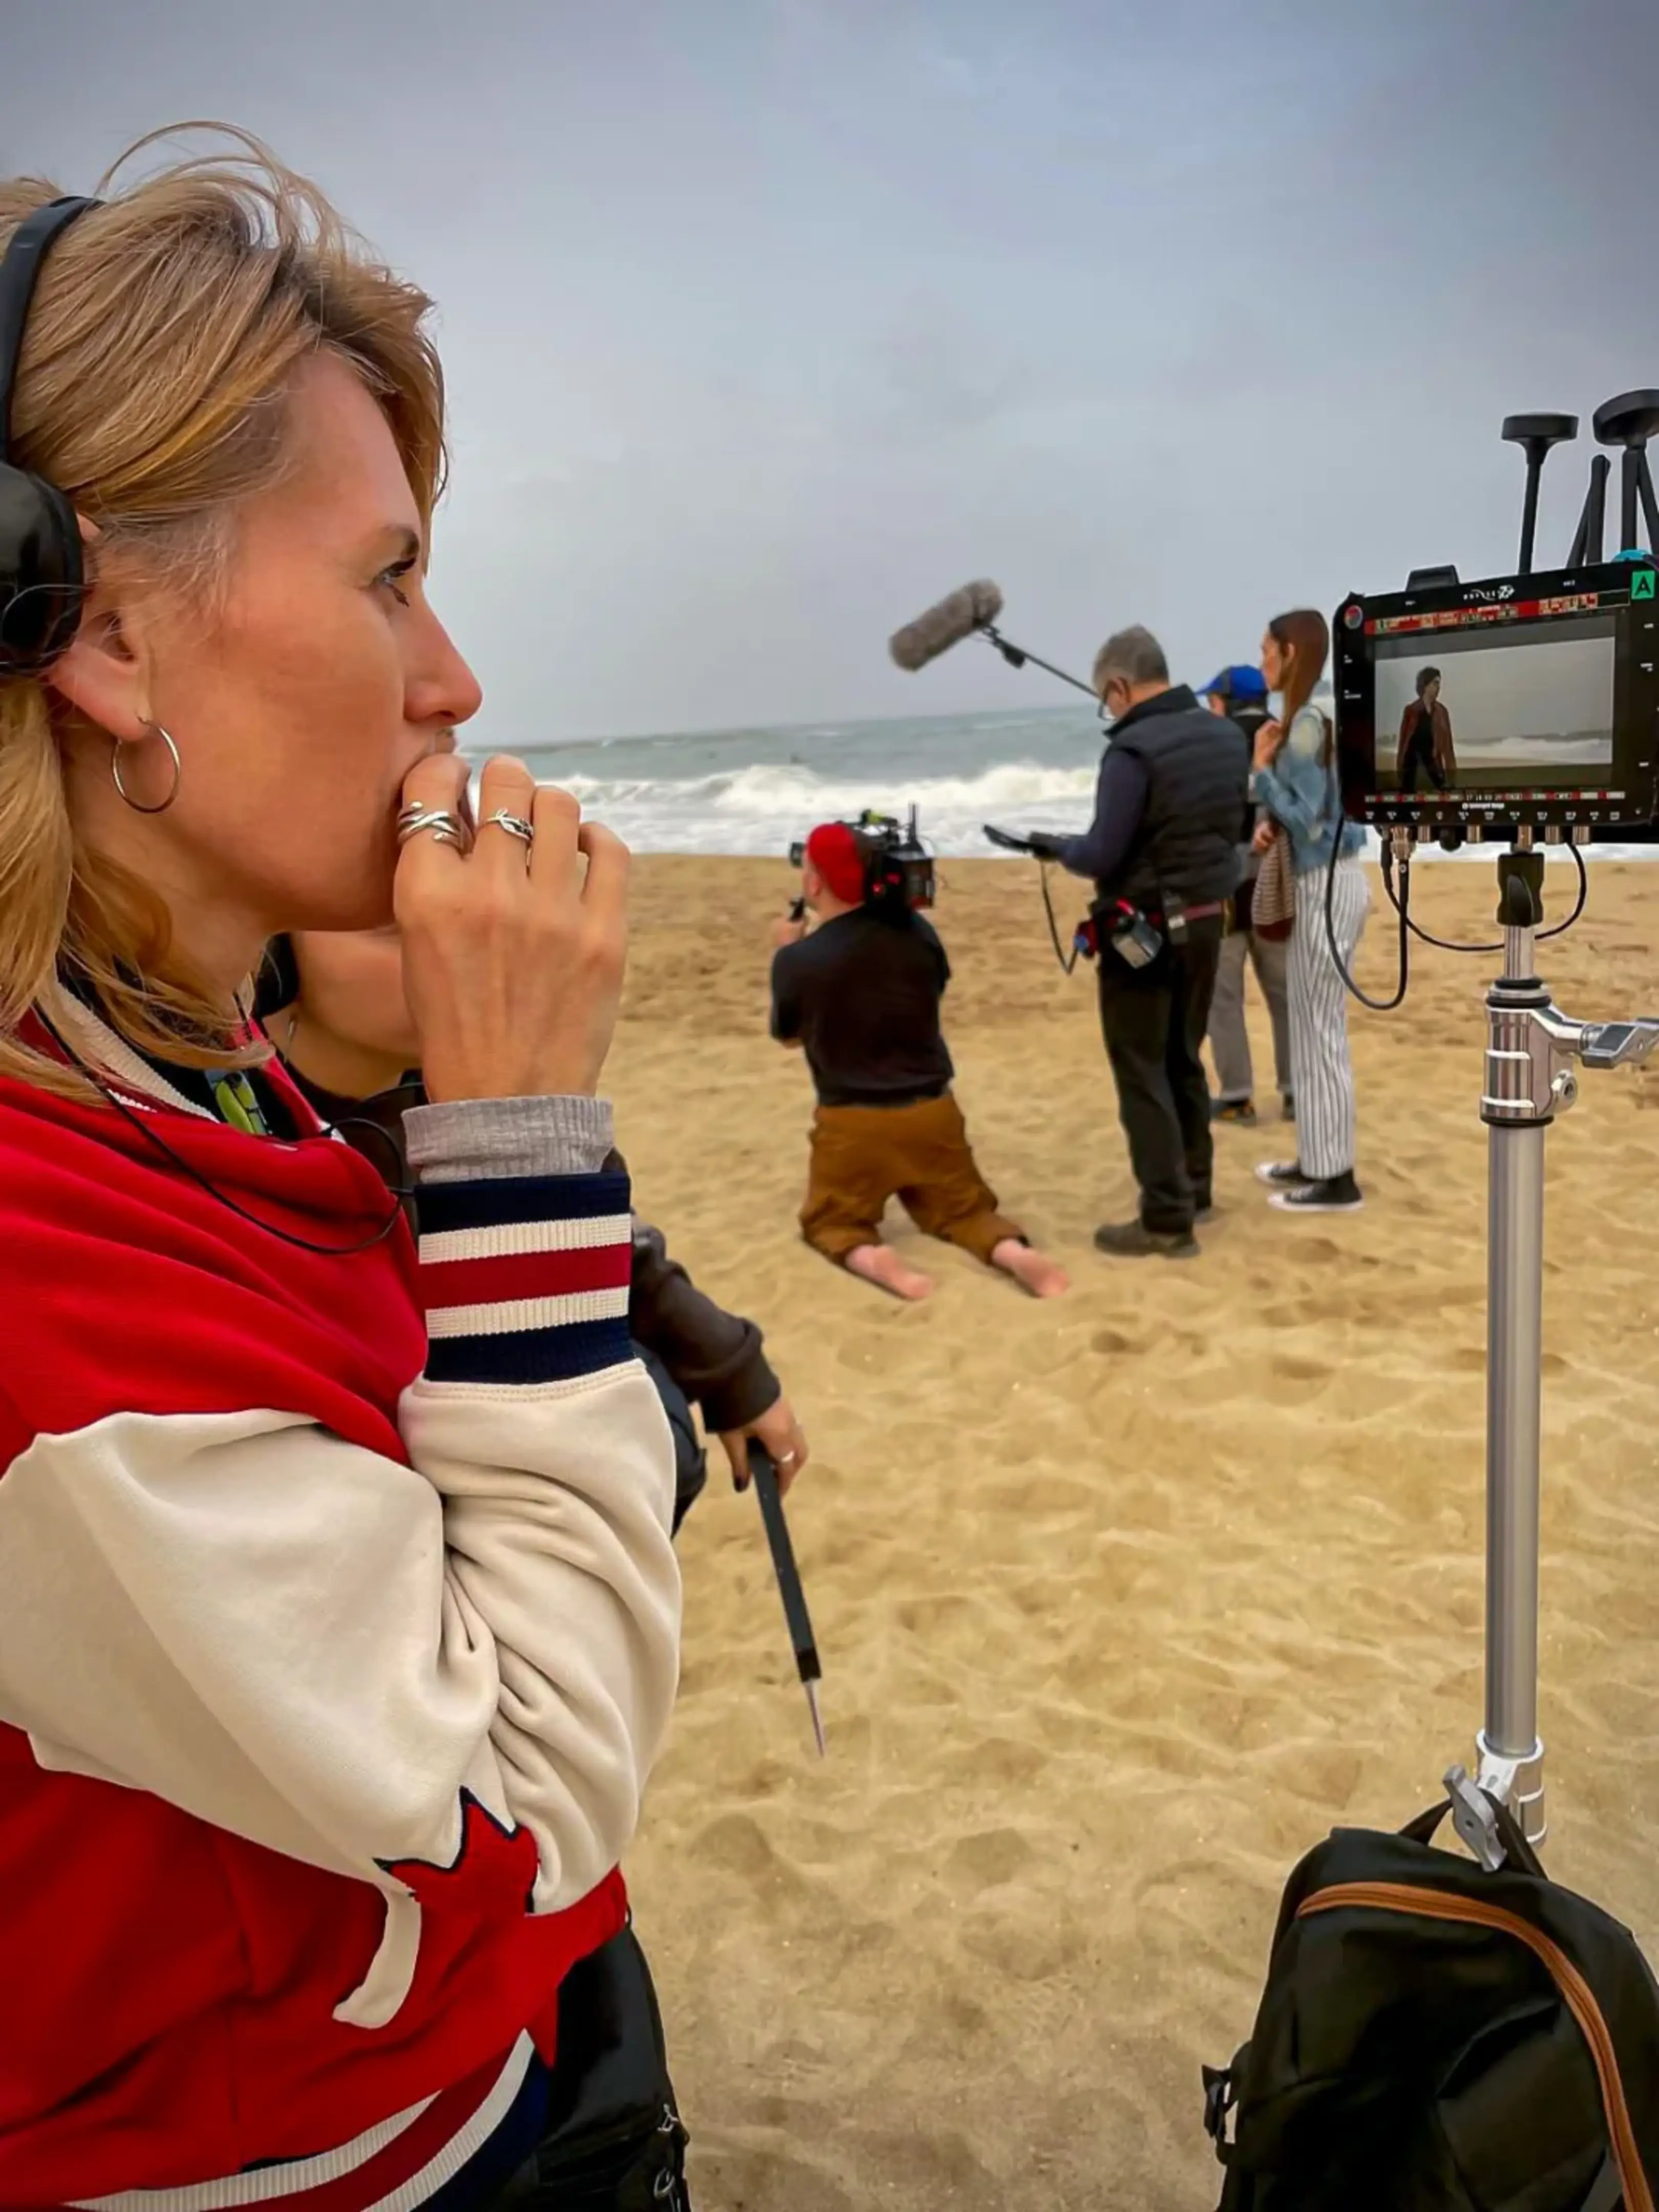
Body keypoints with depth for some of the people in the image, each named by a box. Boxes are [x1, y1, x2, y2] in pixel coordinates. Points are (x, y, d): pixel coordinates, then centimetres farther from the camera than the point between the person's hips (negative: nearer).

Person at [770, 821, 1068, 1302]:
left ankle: (869, 1257, -17)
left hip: (852, 1123, -3)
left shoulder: (797, 959, -12)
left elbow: (788, 1036, 7)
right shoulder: (917, 931, -3)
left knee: (831, 1221, 17)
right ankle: (1012, 1250, -13)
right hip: (933, 1112, 3)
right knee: (964, 1208, 20)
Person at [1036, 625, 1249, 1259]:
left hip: (1145, 929, -8)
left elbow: (1102, 856, -18)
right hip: (1206, 919, 8)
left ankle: (1167, 1219, 1)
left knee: (1142, 1072, 0)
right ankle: (1193, 1187, 30)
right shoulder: (1227, 736, 5)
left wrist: (1055, 846, -1)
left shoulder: (1133, 750, -19)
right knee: (1183, 1060, 20)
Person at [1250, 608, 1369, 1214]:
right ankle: (1318, 1161, 24)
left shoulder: (1306, 724, -17)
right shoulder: (1311, 717, 12)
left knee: (1322, 1031, -4)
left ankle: (1336, 1180, 3)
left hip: (1327, 885, -10)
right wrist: (1270, 824, 2)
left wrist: (1261, 768, -10)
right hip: (1322, 881, 10)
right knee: (1313, 1028, 15)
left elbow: (1307, 818, -19)